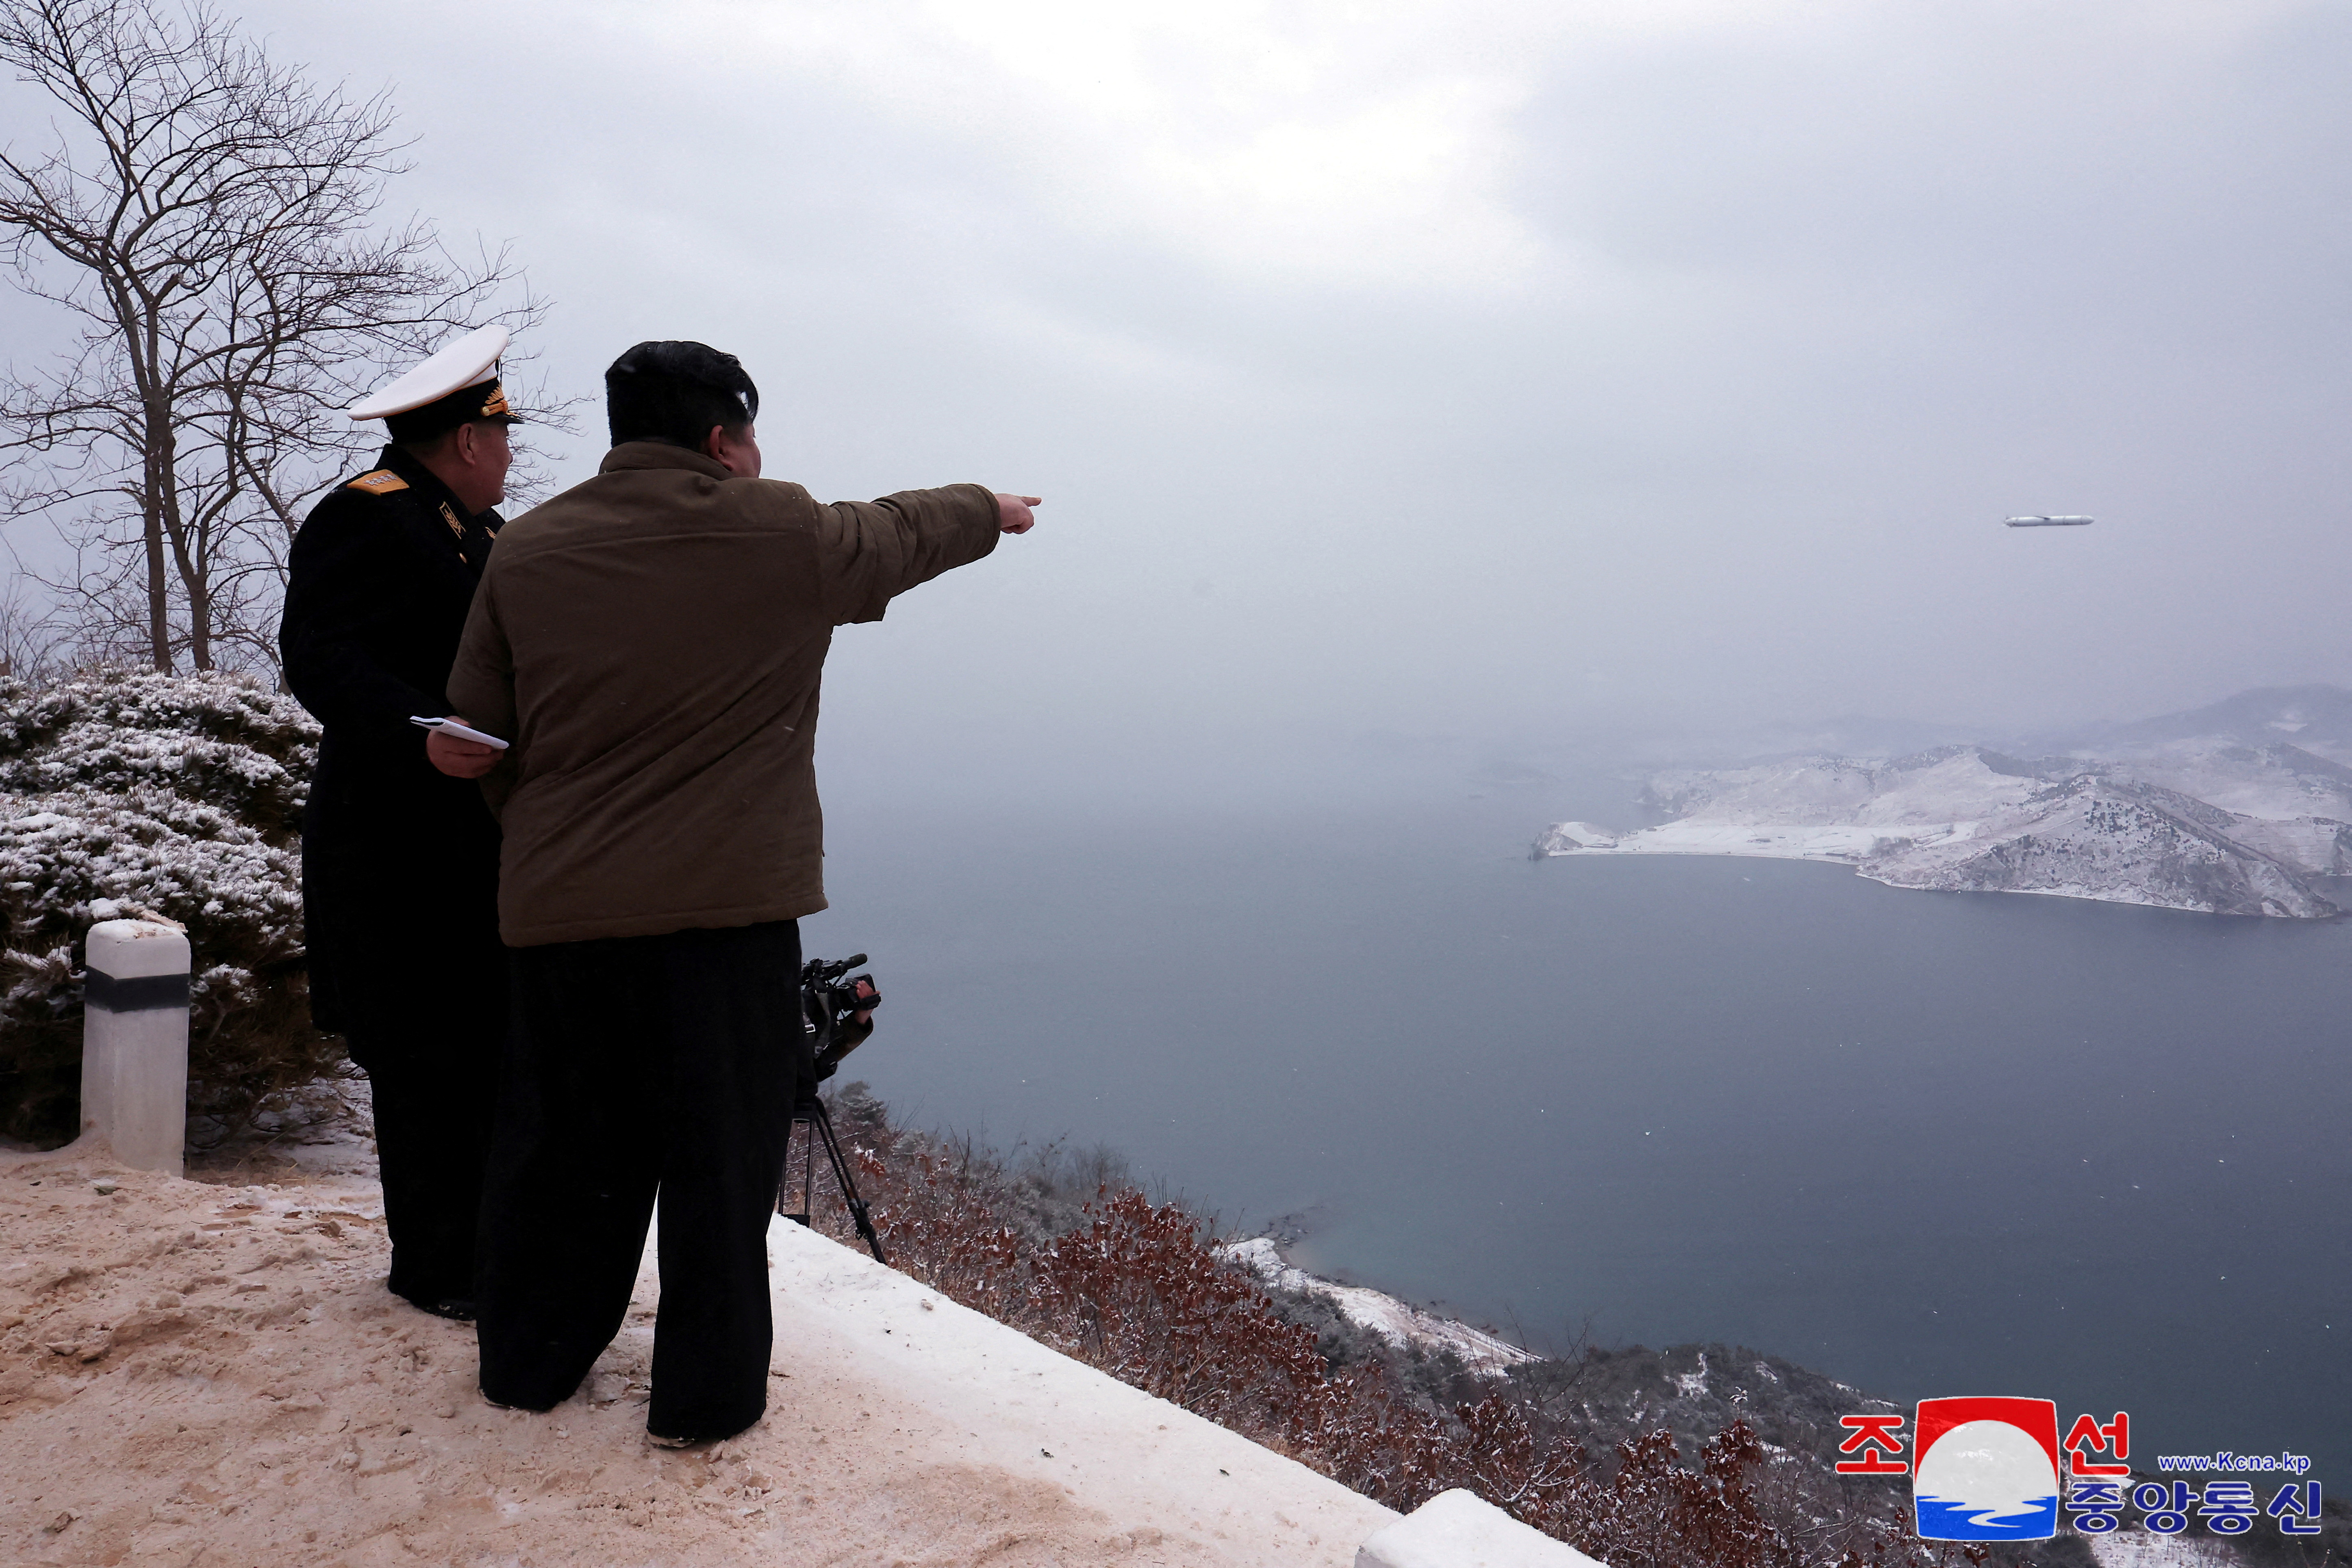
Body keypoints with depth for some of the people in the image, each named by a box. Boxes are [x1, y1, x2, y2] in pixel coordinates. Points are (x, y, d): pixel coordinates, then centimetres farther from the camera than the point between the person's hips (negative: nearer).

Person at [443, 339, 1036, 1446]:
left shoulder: (528, 550, 5)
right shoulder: (780, 534, -4)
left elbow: (478, 735, 9)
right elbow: (903, 533, 15)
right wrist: (989, 510, 34)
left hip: (557, 908, 4)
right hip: (728, 904, -4)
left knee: (560, 1141, 18)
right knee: (723, 1155, 7)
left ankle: (528, 1363, 34)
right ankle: (705, 1396, 18)